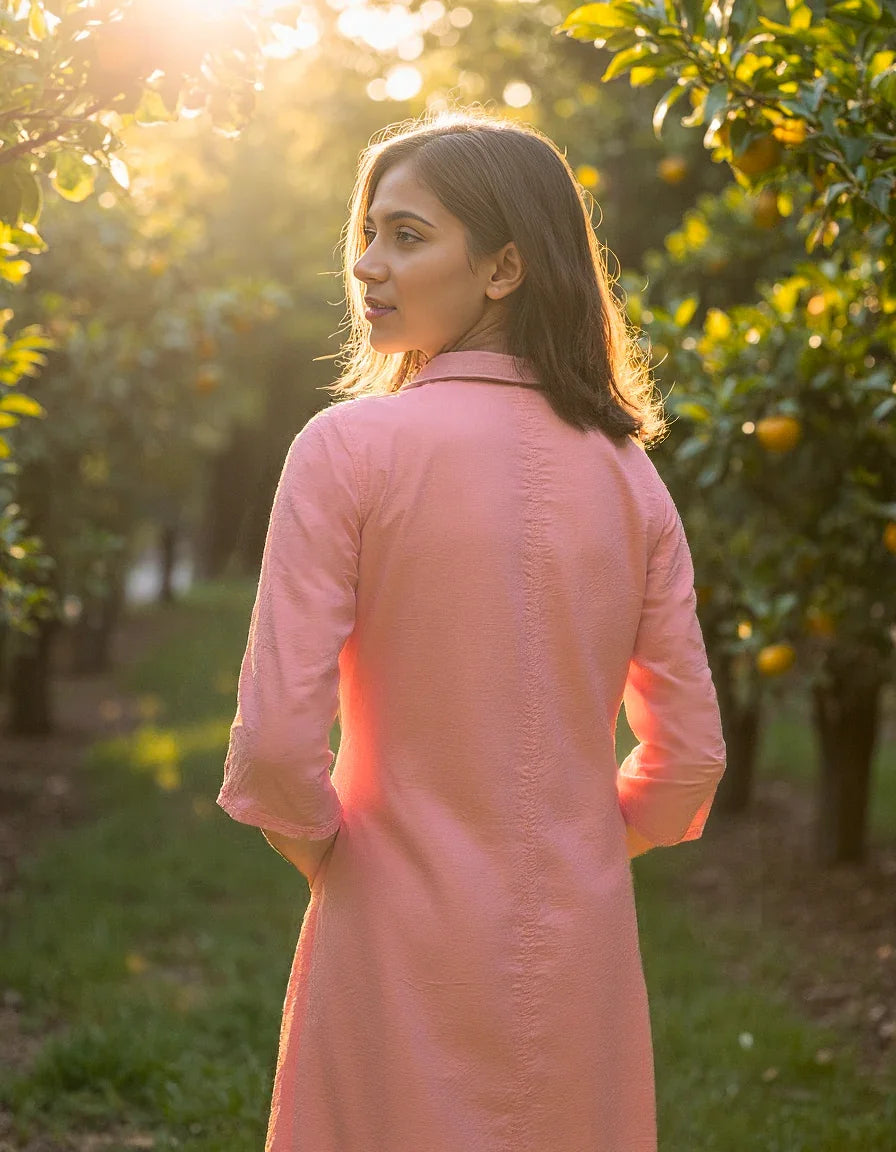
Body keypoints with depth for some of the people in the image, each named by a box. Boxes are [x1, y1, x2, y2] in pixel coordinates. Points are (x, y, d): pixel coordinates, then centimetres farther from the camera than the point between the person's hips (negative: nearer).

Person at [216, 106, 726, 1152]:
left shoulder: (350, 446, -12)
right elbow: (688, 760, 2)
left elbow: (276, 741, -17)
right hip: (585, 956, 4)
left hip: (404, 947, -3)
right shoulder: (628, 474, 0)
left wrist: (320, 851, 2)